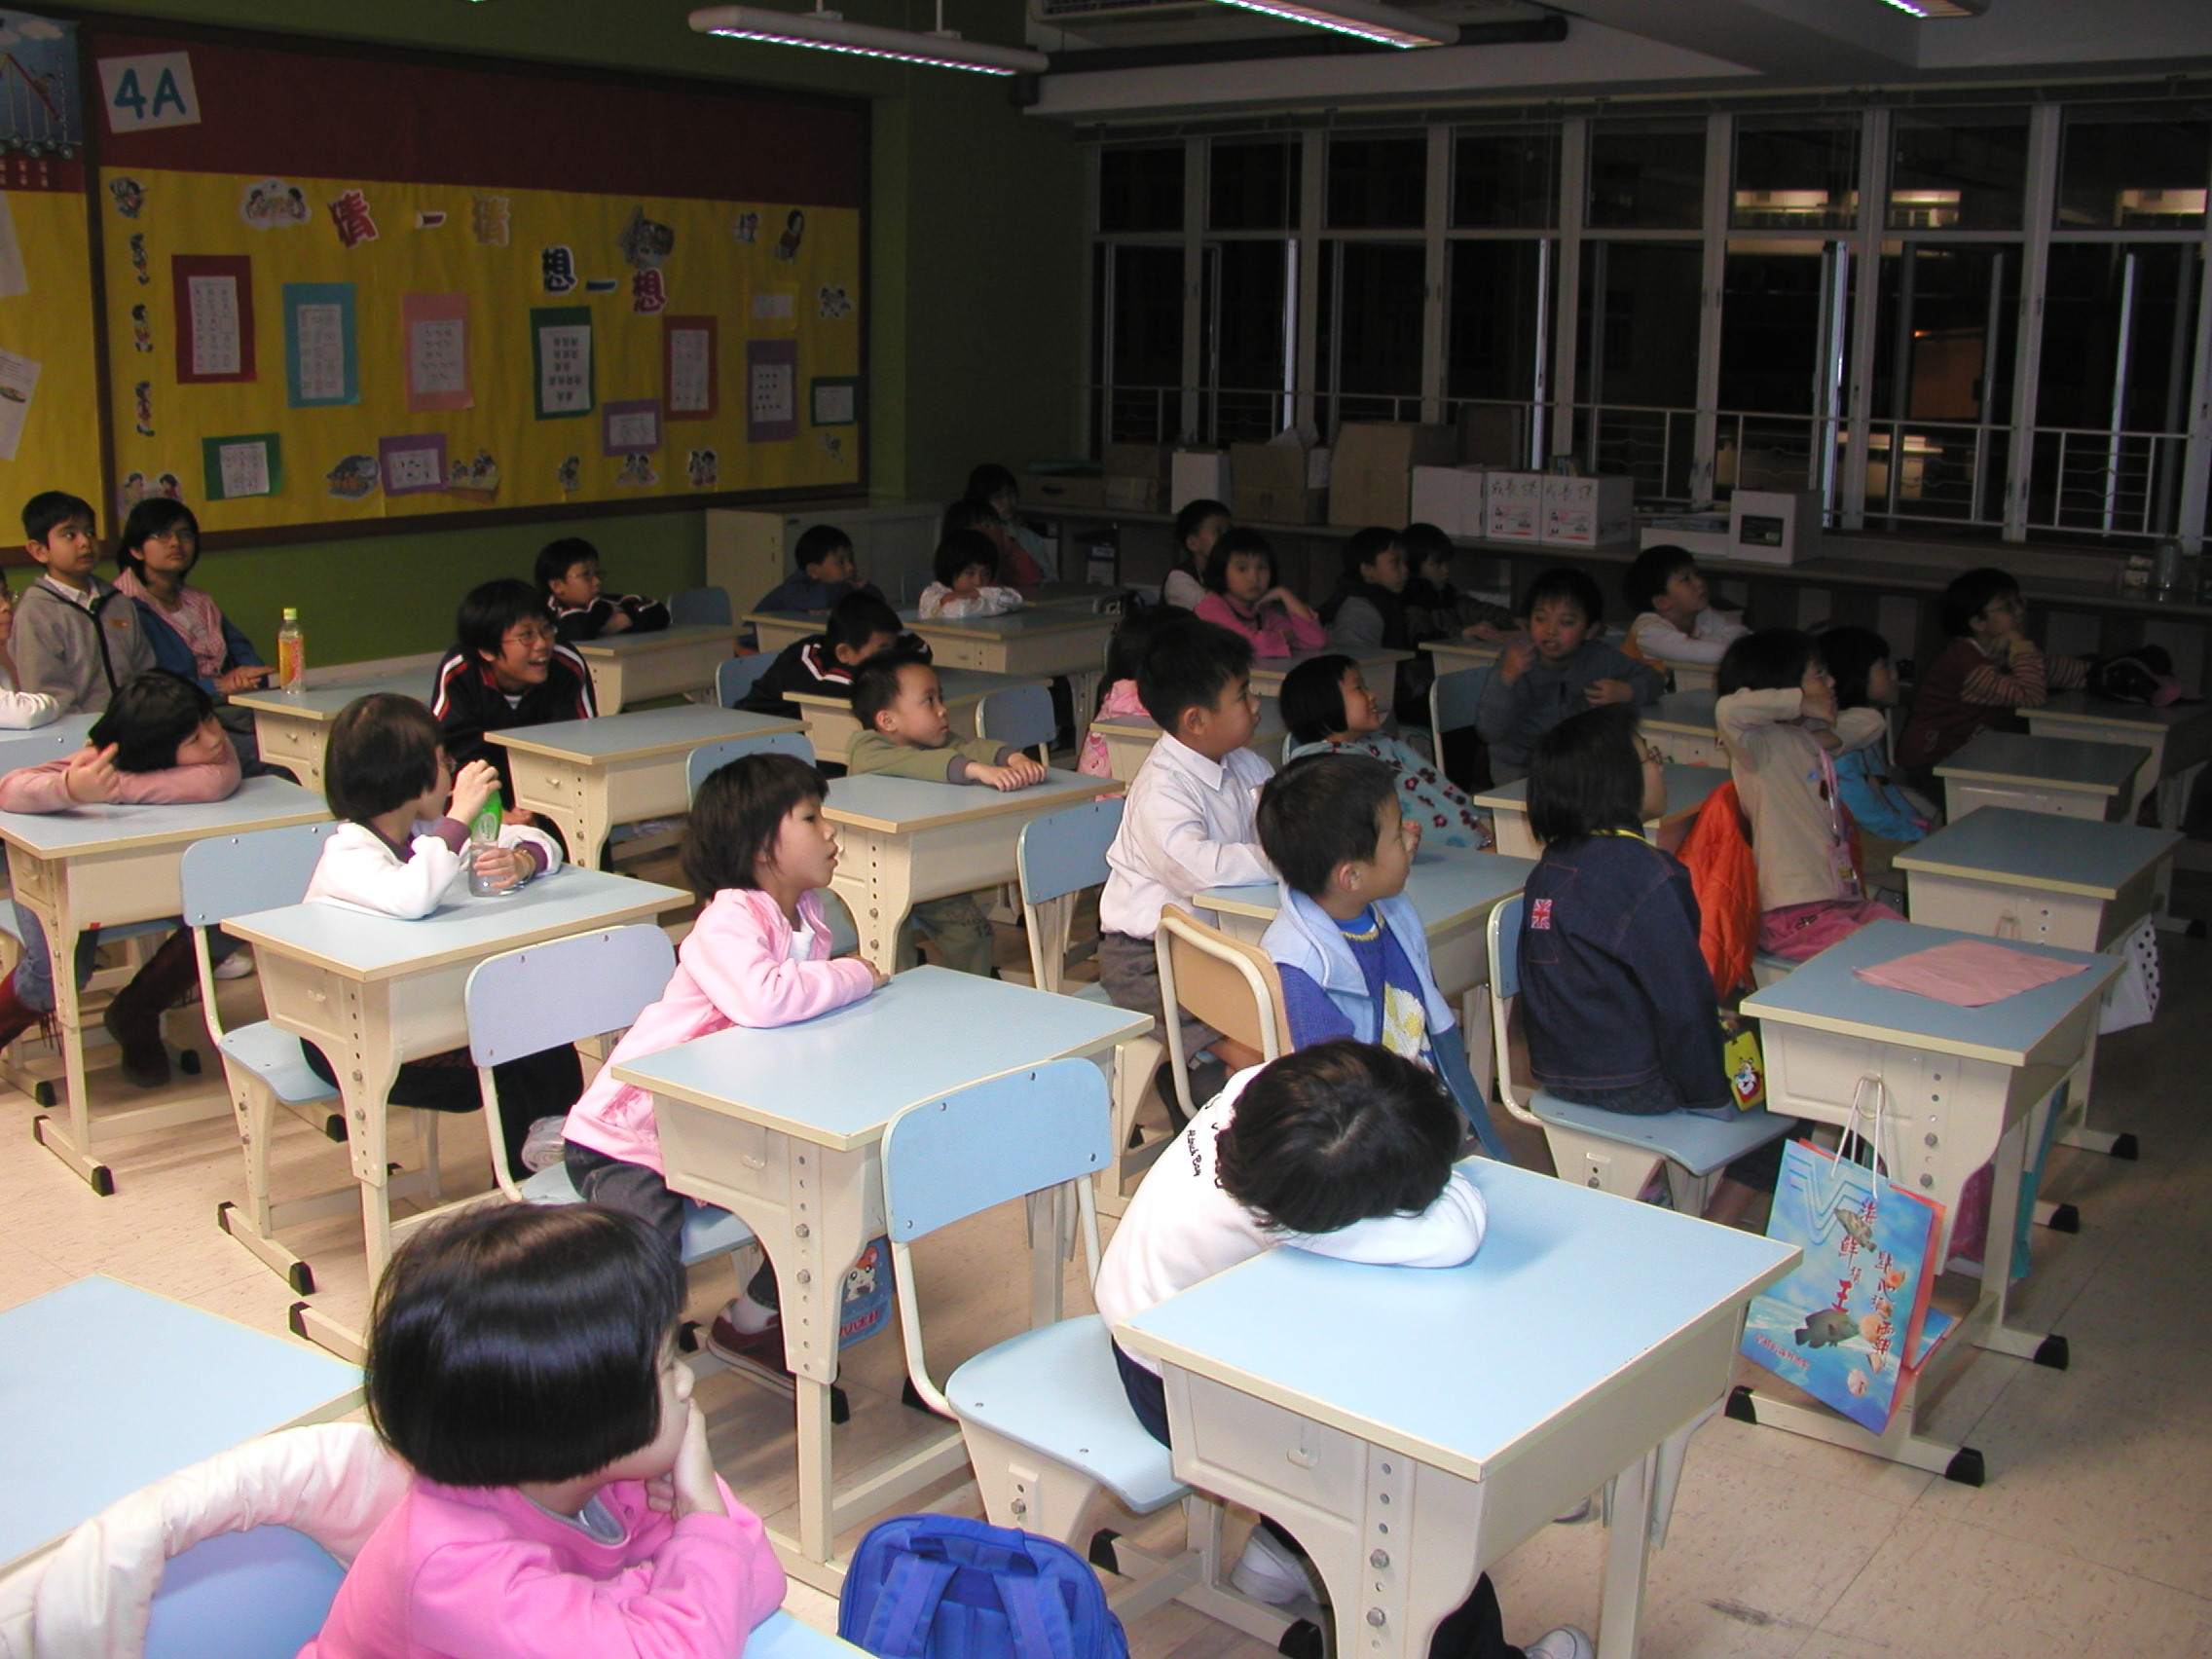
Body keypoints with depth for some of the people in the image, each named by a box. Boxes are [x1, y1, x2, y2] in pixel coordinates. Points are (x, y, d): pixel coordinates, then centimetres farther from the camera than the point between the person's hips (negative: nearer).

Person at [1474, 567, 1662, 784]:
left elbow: (1652, 679, 11)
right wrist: (1506, 678, -39)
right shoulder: (1519, 659, -15)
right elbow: (1490, 732, -23)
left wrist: (1627, 692, -13)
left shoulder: (1597, 657, -3)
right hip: (1518, 768, -4)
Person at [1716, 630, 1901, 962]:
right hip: (1795, 916, -8)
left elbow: (1871, 720, 32)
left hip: (1846, 901, 8)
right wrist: (1801, 702, -13)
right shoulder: (1763, 745, -8)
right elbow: (1729, 710, -30)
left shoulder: (1810, 742, 18)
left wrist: (1828, 735, 9)